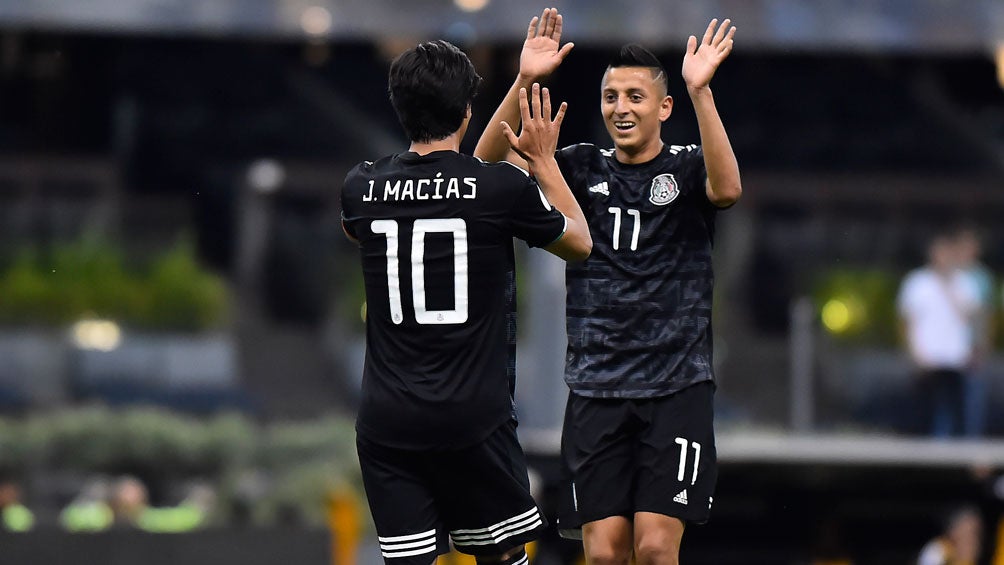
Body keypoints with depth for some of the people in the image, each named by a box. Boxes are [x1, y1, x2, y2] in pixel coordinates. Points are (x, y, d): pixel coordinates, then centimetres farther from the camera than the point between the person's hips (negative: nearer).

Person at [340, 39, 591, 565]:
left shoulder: (363, 186, 1)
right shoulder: (505, 187, -8)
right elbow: (580, 243, 11)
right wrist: (545, 162, 22)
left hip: (386, 419, 2)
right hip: (474, 417, -2)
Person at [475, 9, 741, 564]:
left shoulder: (686, 168, 1)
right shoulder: (584, 168, 8)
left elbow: (726, 188, -23)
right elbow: (490, 162, -3)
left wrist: (700, 91, -30)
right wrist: (525, 81, -16)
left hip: (676, 386, -2)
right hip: (595, 388, 2)